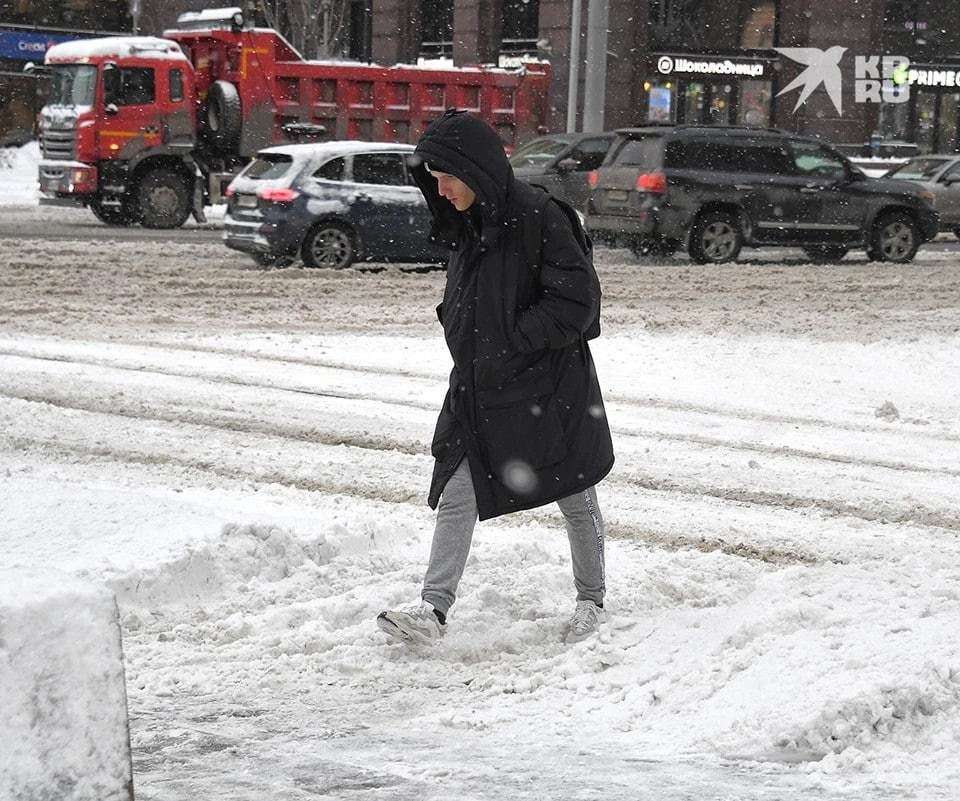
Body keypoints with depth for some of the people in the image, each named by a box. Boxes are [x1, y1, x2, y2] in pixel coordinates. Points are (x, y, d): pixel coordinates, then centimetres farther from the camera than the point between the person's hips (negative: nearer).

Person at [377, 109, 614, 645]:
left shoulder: (538, 217, -19)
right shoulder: (468, 224, 8)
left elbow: (576, 299, -21)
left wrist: (513, 342, -18)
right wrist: (461, 332, 4)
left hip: (549, 388, -7)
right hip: (479, 389, 7)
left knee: (576, 499, 10)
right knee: (456, 495, -1)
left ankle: (593, 602, 26)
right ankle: (434, 610, -2)